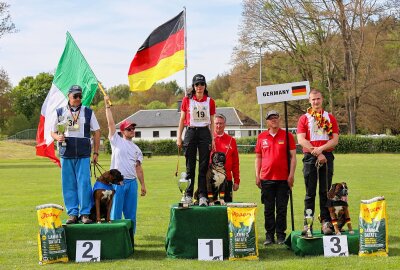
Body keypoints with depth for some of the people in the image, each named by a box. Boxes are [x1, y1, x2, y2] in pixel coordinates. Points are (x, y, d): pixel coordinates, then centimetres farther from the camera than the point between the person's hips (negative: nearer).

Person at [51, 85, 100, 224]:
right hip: (66, 154, 1)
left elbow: (96, 132, 10)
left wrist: (96, 152, 4)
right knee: (68, 185, 2)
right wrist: (58, 137, -10)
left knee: (84, 183, -7)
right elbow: (53, 132, 15)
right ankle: (72, 213, 9)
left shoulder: (88, 112, 8)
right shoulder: (60, 112, 9)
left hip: (83, 155, -1)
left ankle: (85, 213, -1)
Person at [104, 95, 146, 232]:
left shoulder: (136, 148, 17)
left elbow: (138, 167, 17)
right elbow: (111, 123, -1)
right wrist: (107, 105, -4)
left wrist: (143, 184, 11)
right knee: (116, 212, -2)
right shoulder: (117, 141, 5)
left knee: (131, 213, 7)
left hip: (132, 182, 4)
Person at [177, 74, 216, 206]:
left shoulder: (210, 101, 7)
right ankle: (188, 195, 8)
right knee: (190, 166, 2)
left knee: (204, 166, -2)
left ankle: (202, 195, -1)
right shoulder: (187, 100, 4)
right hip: (191, 132, -1)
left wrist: (213, 139, 4)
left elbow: (212, 122, 10)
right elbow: (182, 120, 7)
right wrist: (179, 137, 2)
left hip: (205, 132, 1)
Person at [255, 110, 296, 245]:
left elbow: (293, 156, 2)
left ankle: (281, 235, 10)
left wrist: (291, 174, -6)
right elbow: (258, 157, 13)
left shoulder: (287, 135, 3)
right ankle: (269, 235, 11)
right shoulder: (261, 137, 8)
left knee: (282, 209, 2)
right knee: (268, 209, 5)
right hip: (266, 178, 2)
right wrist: (257, 176, 6)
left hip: (283, 178, -2)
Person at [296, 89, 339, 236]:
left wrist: (320, 148, -13)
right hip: (310, 157, -1)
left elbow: (335, 139, 2)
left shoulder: (330, 118, 12)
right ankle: (307, 223, 3)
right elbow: (301, 140, -4)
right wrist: (316, 153, -11)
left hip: (327, 157, 1)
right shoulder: (304, 118, 7)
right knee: (310, 192, 1)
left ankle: (326, 222, 3)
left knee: (325, 191, 1)